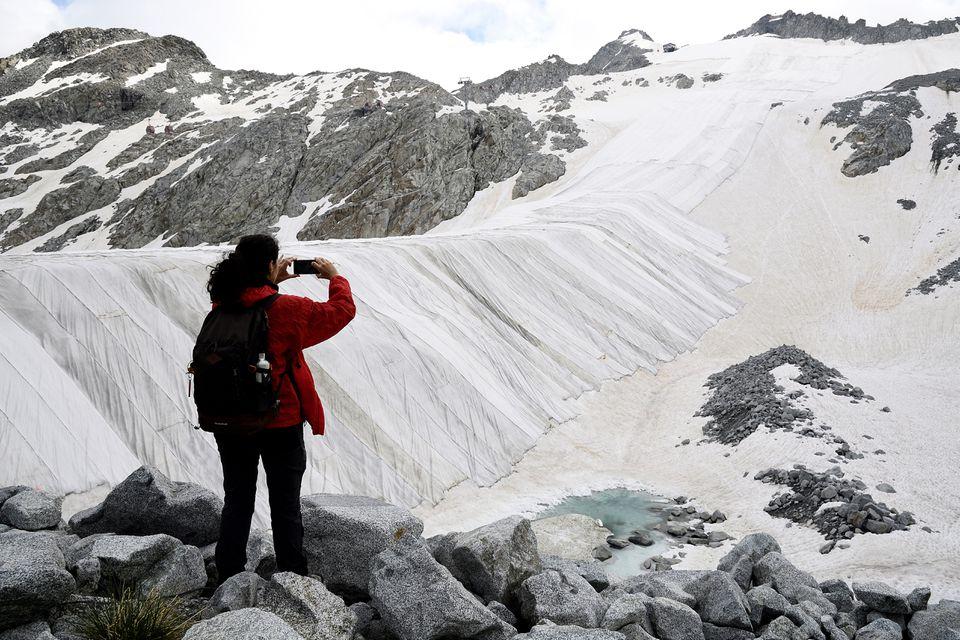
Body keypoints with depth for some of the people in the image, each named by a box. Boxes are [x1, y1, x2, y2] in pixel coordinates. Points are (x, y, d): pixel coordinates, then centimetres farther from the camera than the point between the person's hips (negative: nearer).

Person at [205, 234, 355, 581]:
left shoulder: (223, 304, -4)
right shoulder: (286, 309, -19)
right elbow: (342, 310, -7)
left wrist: (275, 282, 19)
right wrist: (335, 278, 9)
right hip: (279, 424, -5)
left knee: (236, 502, 18)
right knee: (285, 506, 9)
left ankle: (228, 580, 27)